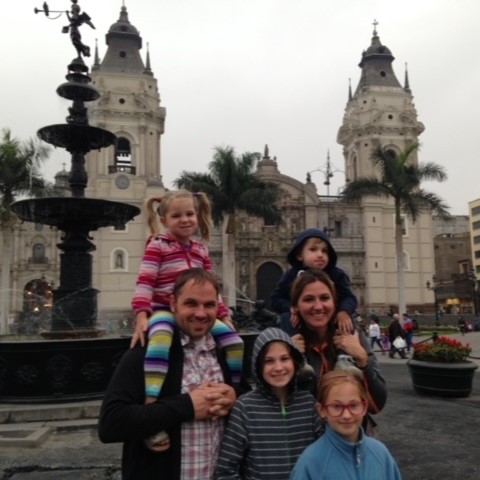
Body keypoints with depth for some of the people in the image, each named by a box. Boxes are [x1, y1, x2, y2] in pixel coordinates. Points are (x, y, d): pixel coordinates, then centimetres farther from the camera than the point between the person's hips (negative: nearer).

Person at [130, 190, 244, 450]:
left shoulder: (201, 249, 17)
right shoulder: (157, 245, -1)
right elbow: (145, 282, -10)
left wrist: (224, 314, 13)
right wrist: (142, 315, -22)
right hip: (165, 310, -6)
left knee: (234, 341, -8)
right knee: (160, 340, -40)